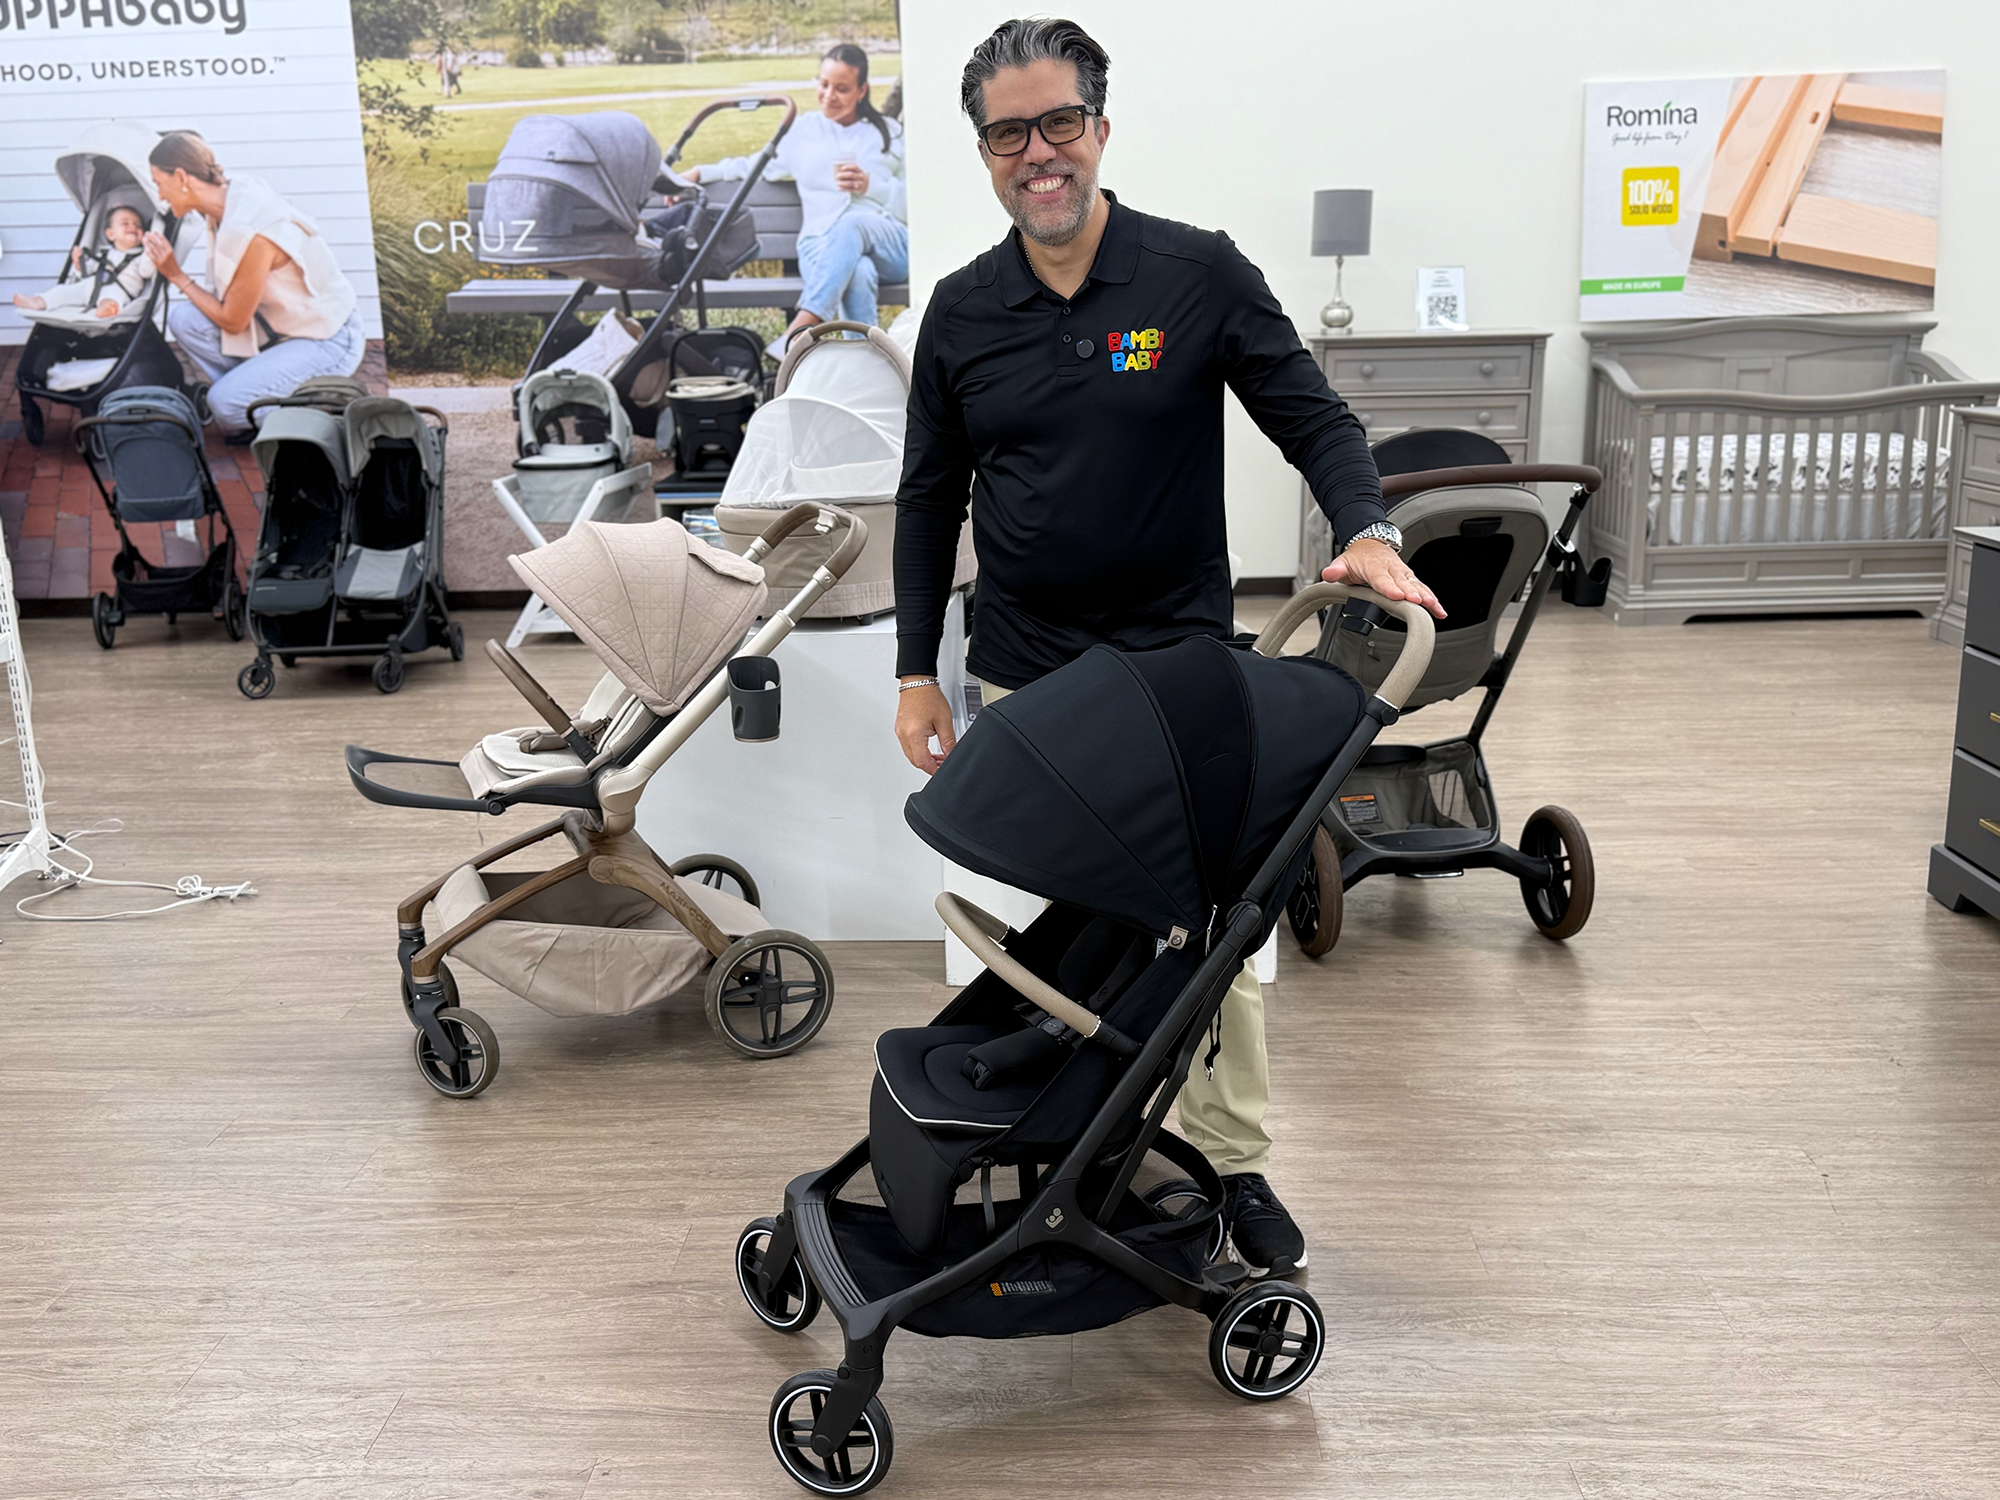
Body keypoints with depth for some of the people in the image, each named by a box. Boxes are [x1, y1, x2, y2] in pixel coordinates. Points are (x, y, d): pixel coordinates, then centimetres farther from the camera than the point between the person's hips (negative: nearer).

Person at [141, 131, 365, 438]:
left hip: (329, 342, -9)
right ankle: (252, 393, 3)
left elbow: (233, 321, -16)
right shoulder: (232, 197, -3)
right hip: (283, 324, 9)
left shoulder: (251, 233, -29)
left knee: (225, 403, -21)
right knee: (183, 317, -7)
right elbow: (229, 301, 6)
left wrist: (176, 276, -10)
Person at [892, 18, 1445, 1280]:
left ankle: (1239, 1167, 20)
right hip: (1023, 679, 2)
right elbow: (930, 501, 10)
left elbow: (1314, 418, -2)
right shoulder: (962, 313, 4)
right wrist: (918, 672, 6)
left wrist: (1368, 530, -22)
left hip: (1178, 668, -2)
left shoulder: (1200, 275, -4)